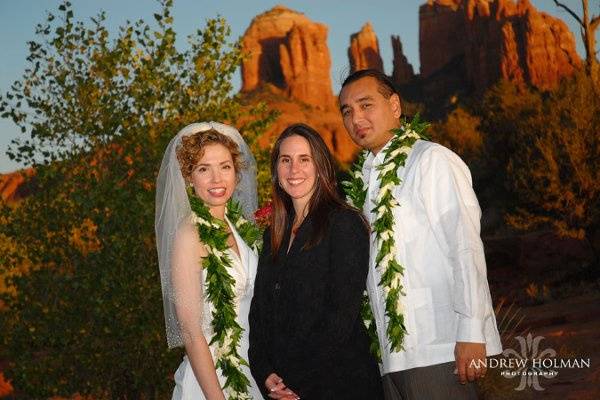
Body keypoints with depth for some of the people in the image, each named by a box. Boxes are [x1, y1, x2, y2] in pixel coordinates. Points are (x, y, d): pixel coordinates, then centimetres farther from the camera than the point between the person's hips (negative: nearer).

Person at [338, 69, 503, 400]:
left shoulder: (432, 160, -6)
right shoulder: (362, 179, 15)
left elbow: (465, 249, -12)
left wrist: (471, 334, -17)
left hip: (438, 349, -7)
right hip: (390, 350, 7)